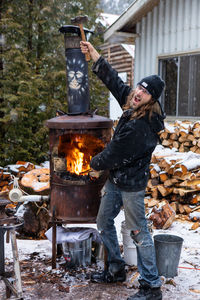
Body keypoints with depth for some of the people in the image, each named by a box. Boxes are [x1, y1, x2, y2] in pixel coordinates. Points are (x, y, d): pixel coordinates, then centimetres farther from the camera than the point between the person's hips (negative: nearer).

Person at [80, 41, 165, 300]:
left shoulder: (141, 126, -27)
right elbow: (112, 79, 10)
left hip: (131, 184, -10)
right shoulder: (132, 107, 0)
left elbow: (113, 155, -21)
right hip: (116, 180, 10)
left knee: (138, 232, 0)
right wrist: (93, 53, 12)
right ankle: (116, 270, 36)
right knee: (104, 222, 19)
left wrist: (95, 164, -1)